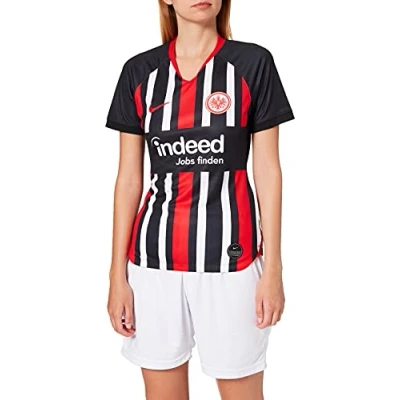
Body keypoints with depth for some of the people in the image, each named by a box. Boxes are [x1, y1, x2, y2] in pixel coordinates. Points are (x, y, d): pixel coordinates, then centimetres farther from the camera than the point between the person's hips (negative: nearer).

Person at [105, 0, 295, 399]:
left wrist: (273, 267, -5)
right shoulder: (140, 71, 5)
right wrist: (118, 273, 3)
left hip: (229, 253, -2)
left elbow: (267, 170, -1)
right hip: (155, 254, 2)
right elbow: (128, 179, 5)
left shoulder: (253, 63, -1)